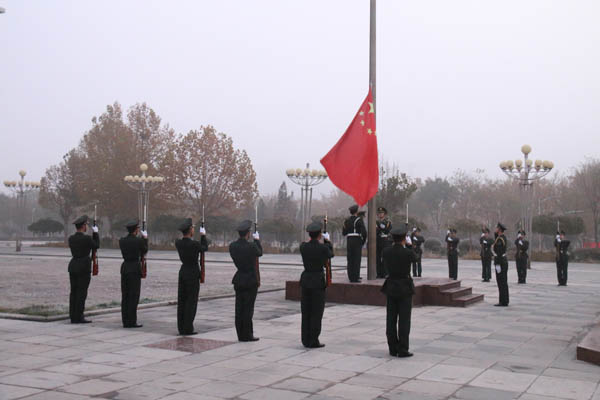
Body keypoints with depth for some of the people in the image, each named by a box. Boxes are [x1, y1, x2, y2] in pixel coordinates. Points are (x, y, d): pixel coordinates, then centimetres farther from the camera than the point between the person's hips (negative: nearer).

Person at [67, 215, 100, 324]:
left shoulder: (71, 238, 6)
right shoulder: (87, 238, -14)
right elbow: (96, 246, 4)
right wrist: (95, 233, 14)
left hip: (73, 266, 7)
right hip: (84, 268, -7)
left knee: (74, 292, 9)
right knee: (82, 293, -3)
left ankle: (73, 317, 11)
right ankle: (79, 317, -2)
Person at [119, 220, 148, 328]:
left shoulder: (122, 240, 3)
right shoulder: (139, 241, -12)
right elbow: (144, 251, 4)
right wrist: (145, 238, 17)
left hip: (124, 267, 6)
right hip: (135, 269, -6)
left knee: (125, 296, 9)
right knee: (134, 296, -1)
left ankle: (125, 321, 13)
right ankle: (132, 322, 0)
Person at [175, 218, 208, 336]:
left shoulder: (178, 242, -3)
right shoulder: (194, 244, -18)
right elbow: (205, 248, 2)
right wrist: (203, 235, 15)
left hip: (182, 272, 6)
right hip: (193, 274, -6)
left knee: (182, 301, 10)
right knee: (191, 302, 0)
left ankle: (181, 328, 15)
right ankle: (188, 329, 1)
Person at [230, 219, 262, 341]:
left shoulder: (232, 246, -4)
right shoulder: (251, 246, -18)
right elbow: (260, 252, 3)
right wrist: (257, 240, 20)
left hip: (238, 280, 5)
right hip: (251, 281, -5)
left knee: (239, 308, 9)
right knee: (248, 308, 1)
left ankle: (240, 335, 15)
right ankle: (247, 335, 5)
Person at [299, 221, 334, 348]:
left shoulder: (303, 246, -4)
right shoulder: (323, 248, -13)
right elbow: (330, 254, 9)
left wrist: (313, 239, 27)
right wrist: (327, 241, 25)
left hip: (305, 280, 4)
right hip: (318, 281, -4)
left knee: (306, 312, 11)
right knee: (316, 313, 3)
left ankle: (306, 340, 17)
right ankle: (313, 341, 5)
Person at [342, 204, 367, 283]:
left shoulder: (347, 220, 7)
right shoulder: (359, 220, -8)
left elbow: (343, 233, 9)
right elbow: (364, 232, -14)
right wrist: (363, 240, 0)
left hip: (349, 241, 5)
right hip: (357, 241, -5)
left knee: (350, 259, 9)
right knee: (357, 259, -1)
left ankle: (351, 277, 12)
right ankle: (355, 278, -2)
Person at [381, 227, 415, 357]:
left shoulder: (386, 252, -5)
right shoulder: (408, 253, -15)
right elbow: (414, 258, 8)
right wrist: (405, 247, 23)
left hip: (391, 287, 4)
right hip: (405, 288, -4)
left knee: (391, 320, 9)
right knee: (404, 320, 1)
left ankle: (393, 349, 14)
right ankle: (402, 350, 2)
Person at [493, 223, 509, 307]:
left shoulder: (499, 240, -19)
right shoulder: (503, 237, 10)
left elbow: (499, 253, -23)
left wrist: (497, 265, -24)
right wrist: (497, 232, 14)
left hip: (500, 263, -10)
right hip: (504, 262, 10)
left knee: (501, 283, -6)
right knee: (504, 283, 11)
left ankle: (503, 302, -4)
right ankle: (505, 301, 14)